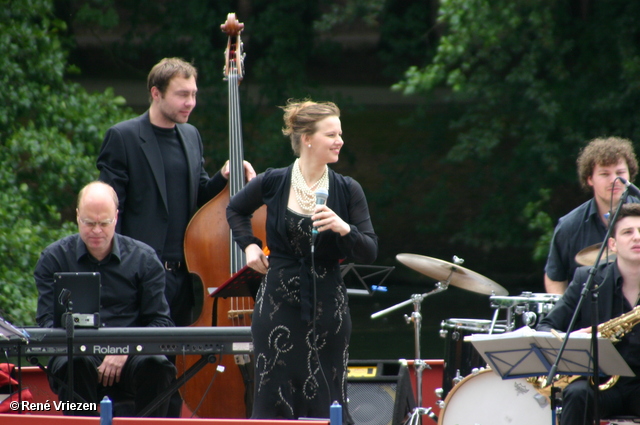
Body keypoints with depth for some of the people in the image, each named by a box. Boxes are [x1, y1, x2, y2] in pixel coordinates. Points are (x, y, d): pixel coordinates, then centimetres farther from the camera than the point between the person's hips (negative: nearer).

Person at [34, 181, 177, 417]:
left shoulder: (144, 259, 10)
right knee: (75, 364, -37)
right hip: (76, 352, -1)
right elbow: (47, 320, 3)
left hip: (130, 356, 1)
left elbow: (160, 321, 7)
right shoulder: (54, 258, 9)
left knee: (157, 365, -33)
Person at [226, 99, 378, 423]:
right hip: (278, 303, 0)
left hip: (327, 307, 0)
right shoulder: (273, 183, -1)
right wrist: (249, 245, 7)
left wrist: (344, 228, -22)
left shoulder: (348, 190, -2)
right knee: (273, 399, 3)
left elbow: (369, 253, -5)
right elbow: (236, 210, 20)